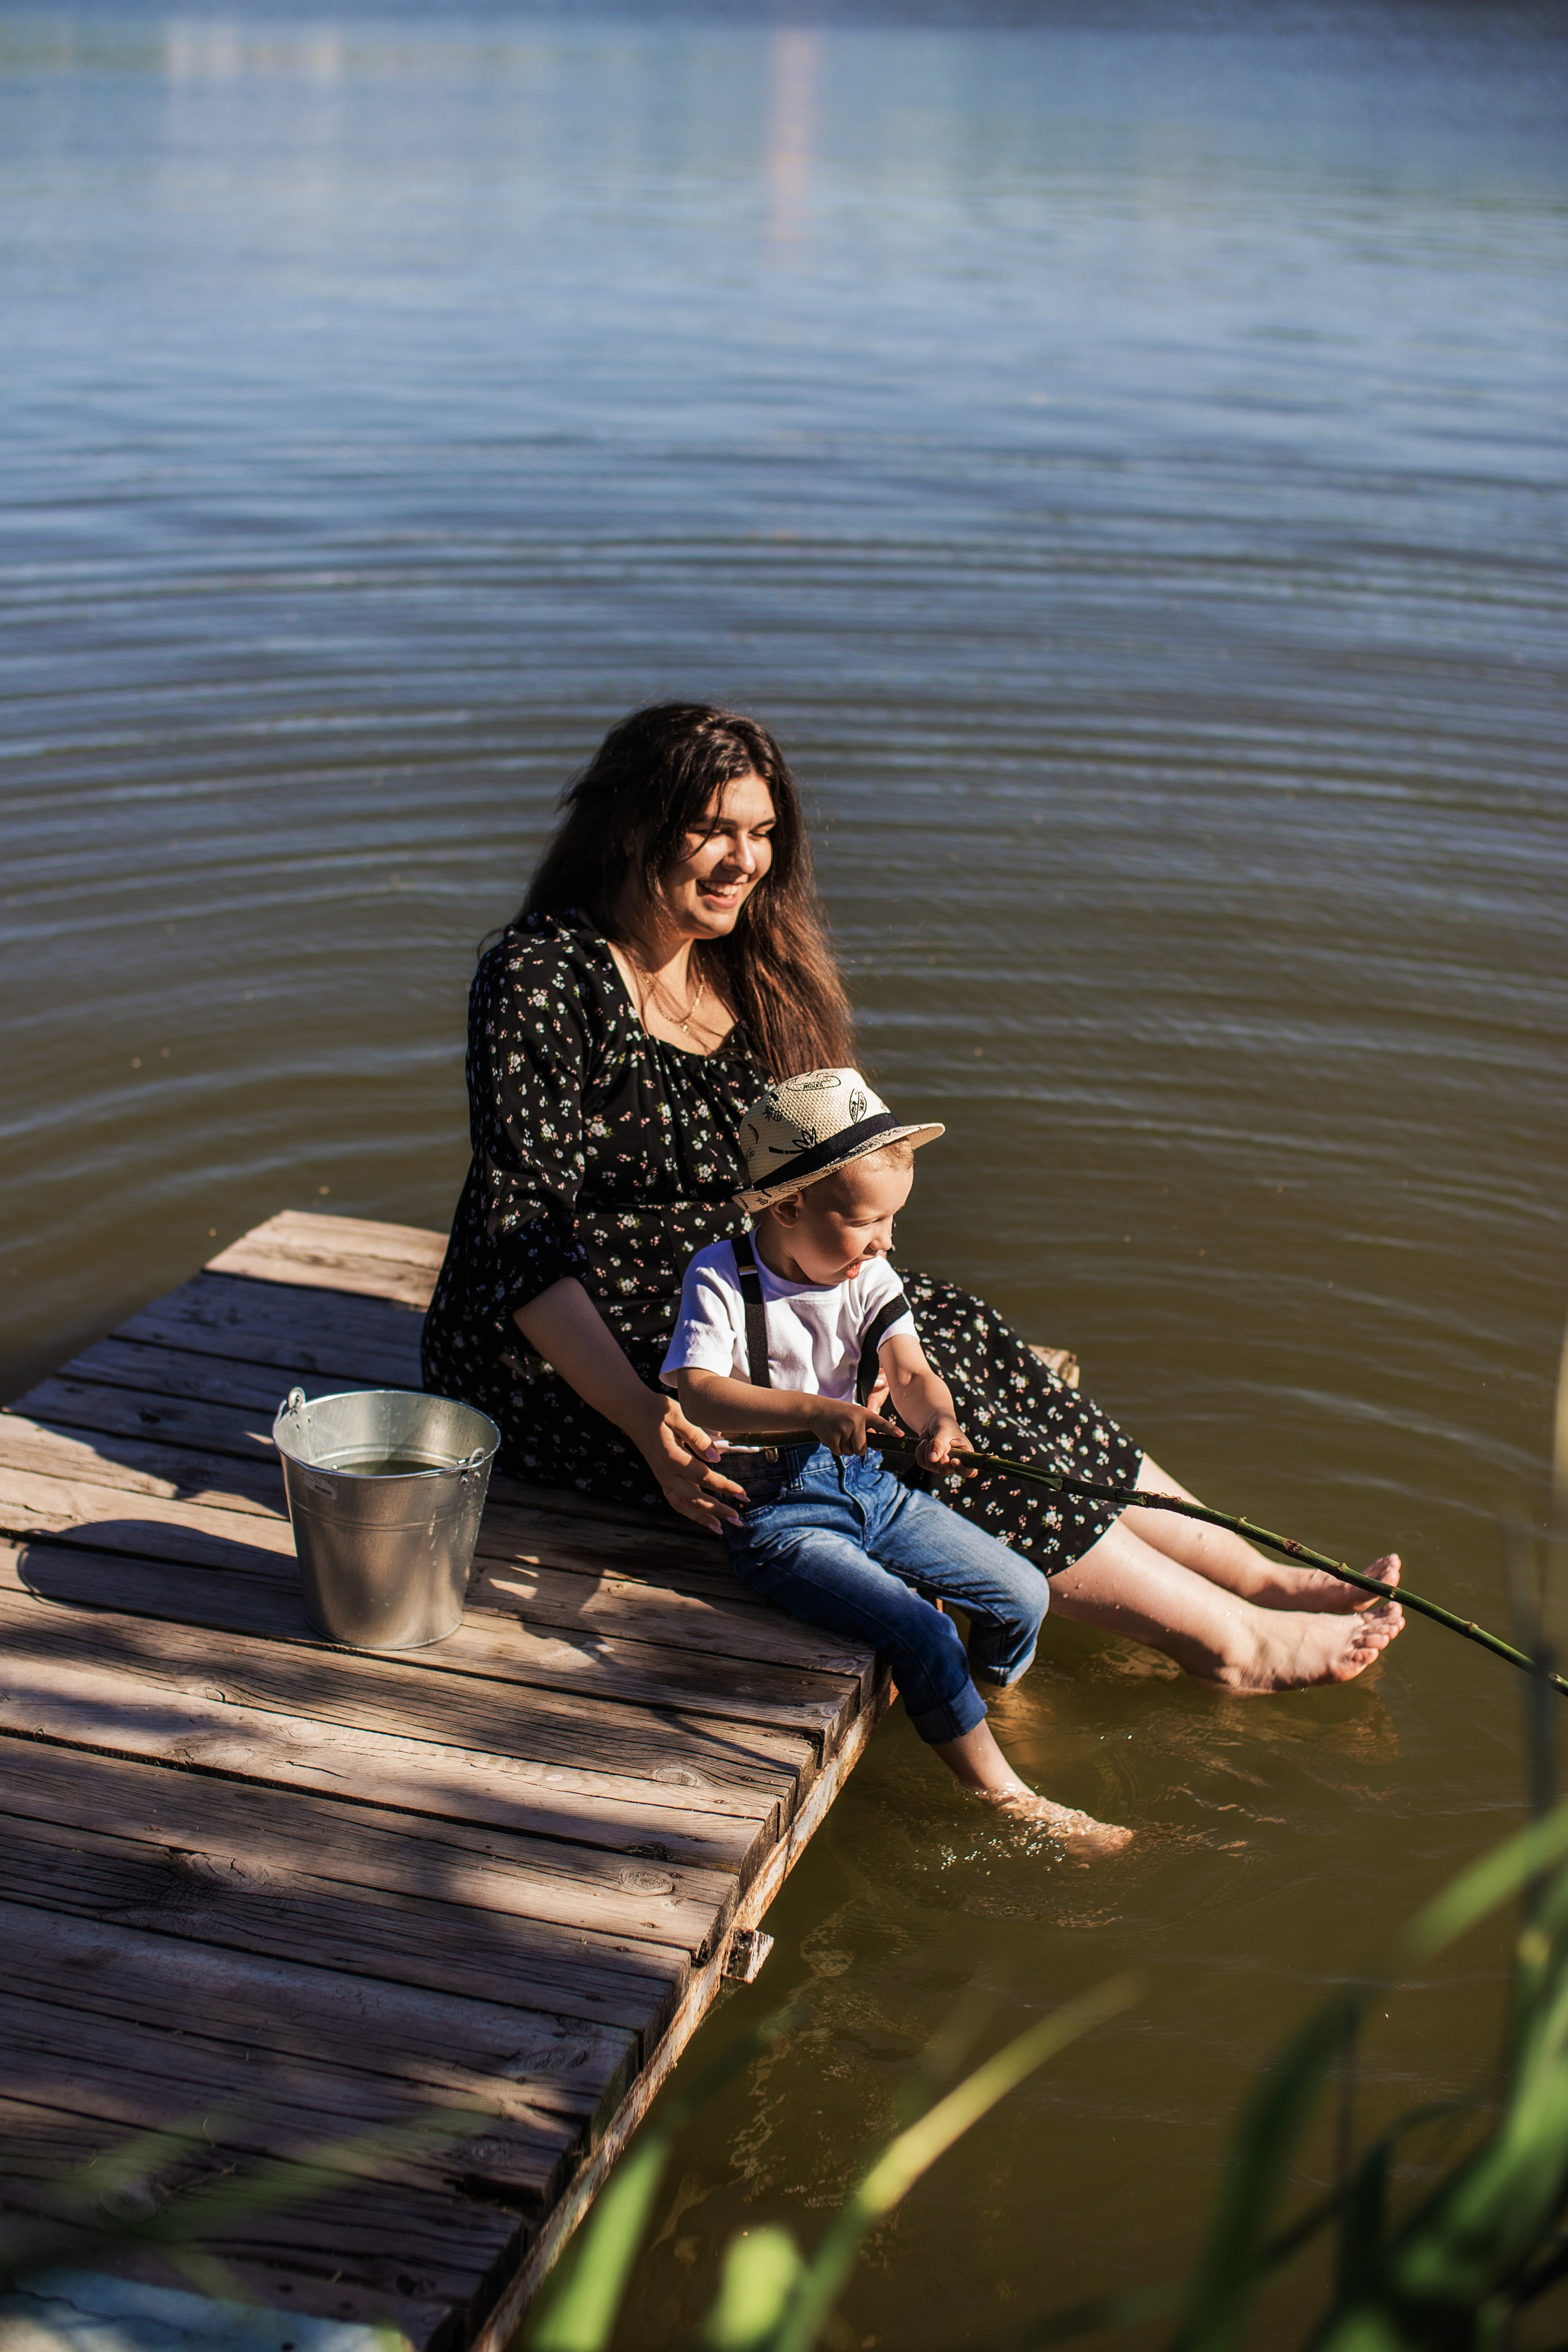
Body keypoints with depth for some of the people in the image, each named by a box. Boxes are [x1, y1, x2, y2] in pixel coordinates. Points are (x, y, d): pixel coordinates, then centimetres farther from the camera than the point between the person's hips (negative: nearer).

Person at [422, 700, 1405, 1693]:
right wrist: (641, 1417, -33)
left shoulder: (748, 972, 8)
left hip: (730, 1302, 8)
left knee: (956, 1337, -13)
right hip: (568, 1353, -7)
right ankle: (1232, 1641, -19)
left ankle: (1255, 1574, -12)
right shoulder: (540, 978, -16)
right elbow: (519, 1232, -23)